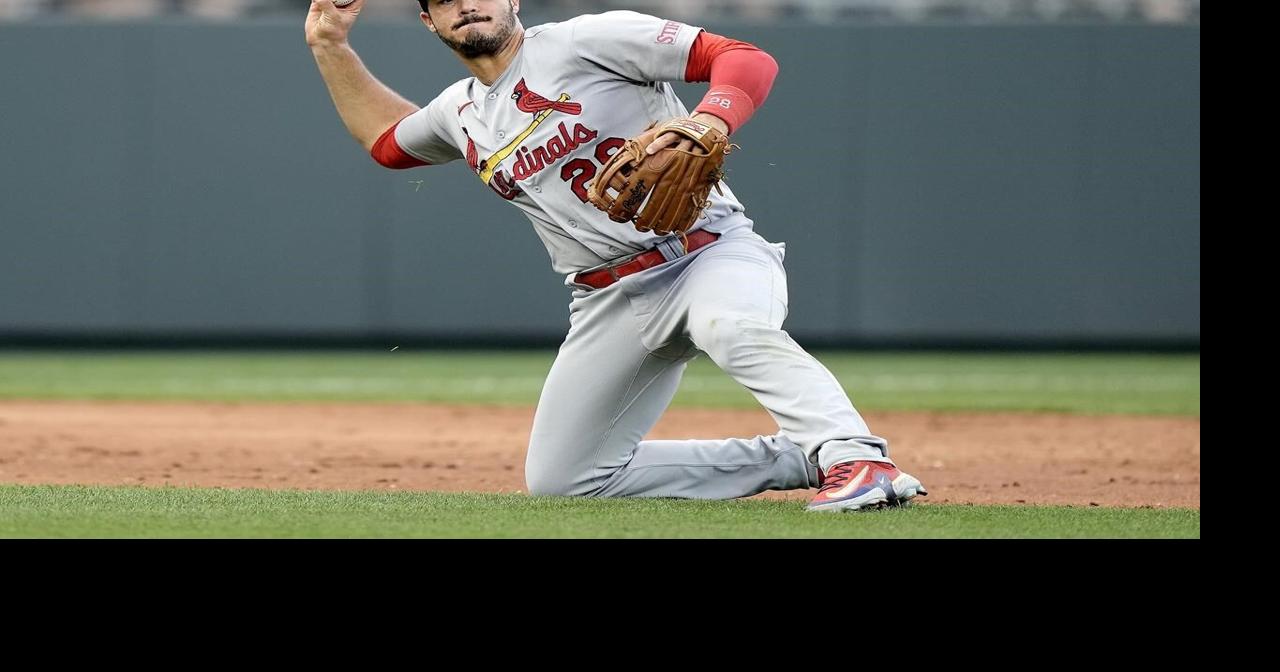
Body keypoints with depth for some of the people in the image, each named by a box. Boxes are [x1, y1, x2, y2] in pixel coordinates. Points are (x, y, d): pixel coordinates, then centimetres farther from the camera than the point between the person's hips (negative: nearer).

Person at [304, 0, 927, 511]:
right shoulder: (461, 114, 13)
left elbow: (750, 61, -16)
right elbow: (386, 137, 37)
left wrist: (706, 121, -36)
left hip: (711, 253, -8)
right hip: (608, 304, 8)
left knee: (731, 326, -41)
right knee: (559, 480, 3)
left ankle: (857, 458, -41)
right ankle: (798, 459, 4)